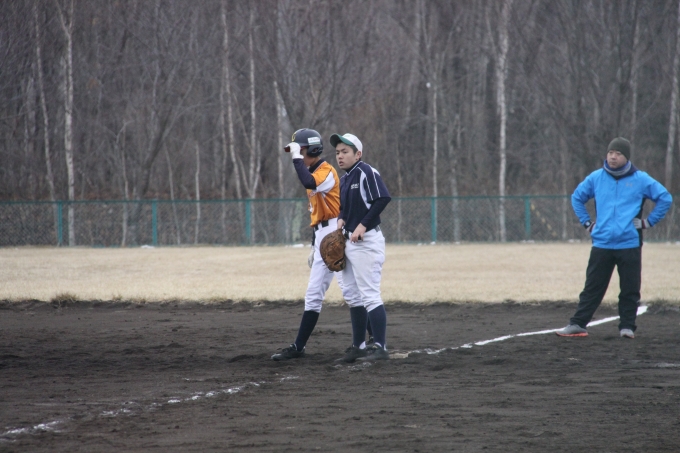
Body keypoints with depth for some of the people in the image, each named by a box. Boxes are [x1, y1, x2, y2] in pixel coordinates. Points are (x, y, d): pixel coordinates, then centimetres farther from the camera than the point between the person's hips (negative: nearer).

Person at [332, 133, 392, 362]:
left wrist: (363, 225, -23)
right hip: (348, 241, 10)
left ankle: (380, 347, -13)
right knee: (352, 297, 13)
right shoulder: (344, 179, 16)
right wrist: (341, 219, 4)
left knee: (370, 295, -12)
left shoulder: (366, 173, -12)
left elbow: (383, 198, -22)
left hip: (366, 241, -10)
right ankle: (358, 346, 21)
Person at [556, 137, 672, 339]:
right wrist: (586, 222, 13)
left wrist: (648, 222, 0)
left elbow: (665, 198, 4)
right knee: (592, 287, 1)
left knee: (630, 290, 2)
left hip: (630, 245, -2)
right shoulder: (596, 178, 7)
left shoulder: (640, 179, -1)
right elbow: (577, 197, 21)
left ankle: (627, 326, 10)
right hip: (601, 244, 2)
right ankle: (577, 324, 2)